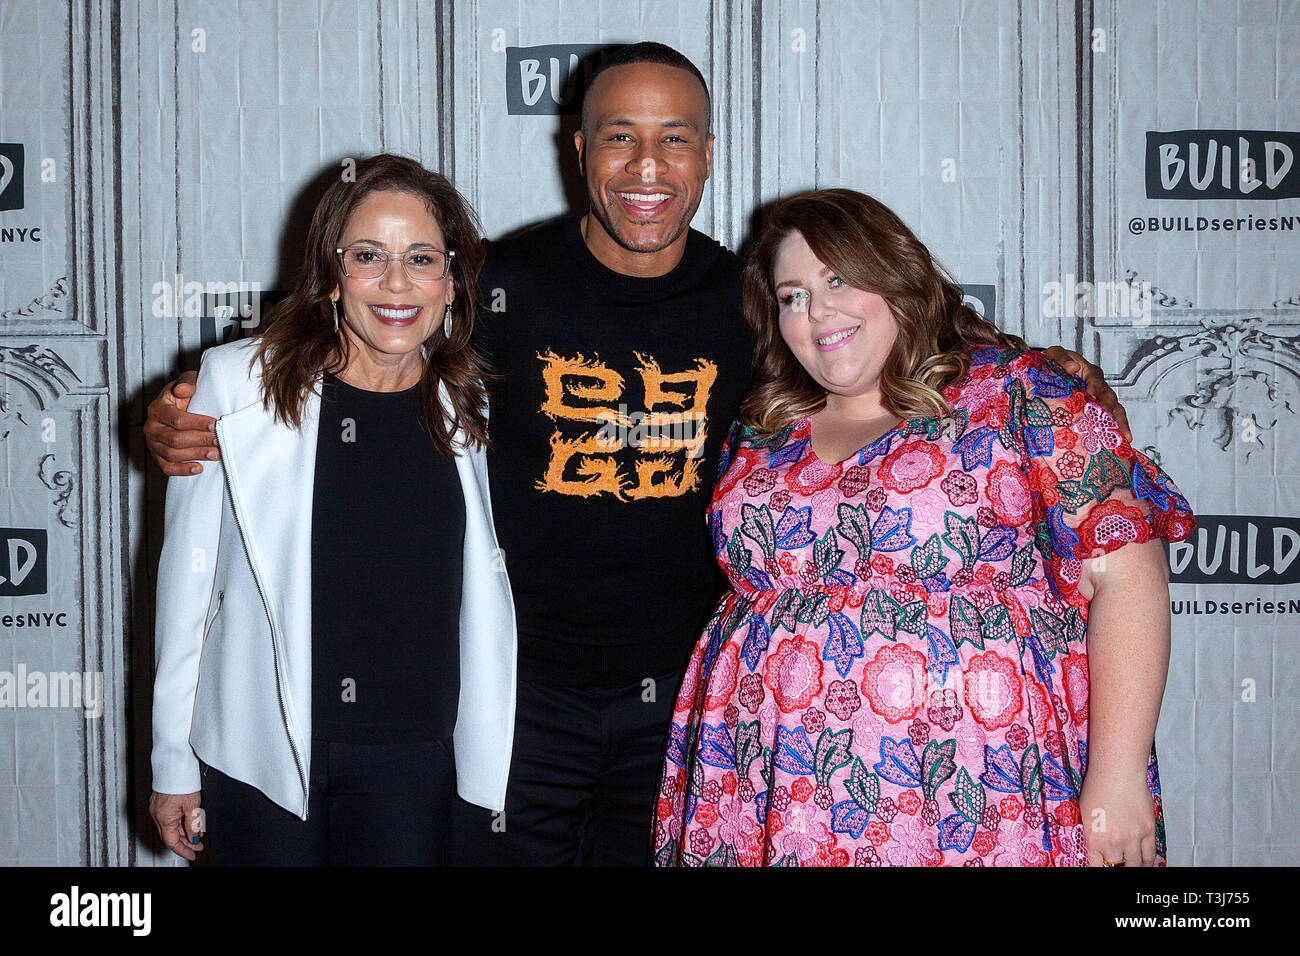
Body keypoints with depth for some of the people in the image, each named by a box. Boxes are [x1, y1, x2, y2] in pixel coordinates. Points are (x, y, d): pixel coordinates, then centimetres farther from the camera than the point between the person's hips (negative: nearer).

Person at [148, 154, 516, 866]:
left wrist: (490, 765, 10)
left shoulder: (467, 408, 1)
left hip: (414, 757, 2)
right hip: (261, 754, -1)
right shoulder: (239, 383, -7)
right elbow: (189, 577, -2)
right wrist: (173, 765, 1)